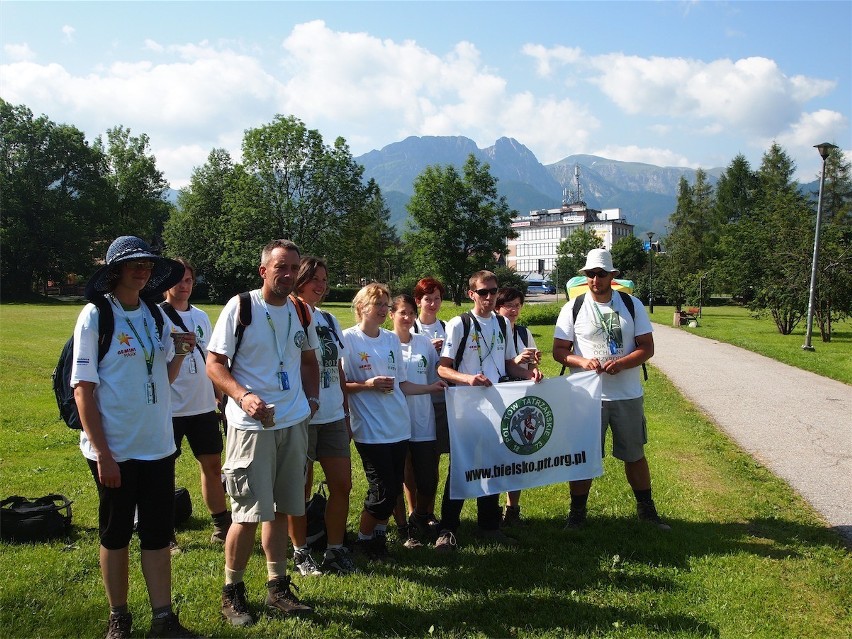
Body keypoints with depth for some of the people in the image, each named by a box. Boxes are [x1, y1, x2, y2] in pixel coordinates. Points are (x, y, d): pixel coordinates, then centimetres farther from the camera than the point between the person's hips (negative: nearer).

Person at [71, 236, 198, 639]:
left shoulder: (156, 315, 5)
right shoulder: (95, 316, -9)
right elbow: (83, 389, -11)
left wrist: (180, 353, -7)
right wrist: (103, 454, -15)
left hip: (157, 445, 4)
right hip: (114, 450, -4)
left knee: (158, 534, 9)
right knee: (115, 534, 11)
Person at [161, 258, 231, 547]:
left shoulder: (201, 316, 12)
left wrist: (219, 394, 17)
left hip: (203, 405, 6)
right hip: (170, 409, -6)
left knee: (212, 465, 12)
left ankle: (221, 526, 24)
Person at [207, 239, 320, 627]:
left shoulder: (301, 311, 7)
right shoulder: (240, 307, -9)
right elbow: (214, 364, -9)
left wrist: (312, 398, 7)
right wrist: (243, 395, -24)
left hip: (294, 423, 5)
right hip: (251, 425, -5)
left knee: (279, 510, 13)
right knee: (249, 514, -2)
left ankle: (278, 589, 25)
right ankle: (232, 592, 18)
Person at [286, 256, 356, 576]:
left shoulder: (330, 320, 12)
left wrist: (347, 415, 15)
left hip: (333, 417, 6)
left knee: (342, 485, 7)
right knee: (301, 489, 5)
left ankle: (335, 550, 21)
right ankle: (300, 553, 22)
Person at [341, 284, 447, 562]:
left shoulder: (392, 339, 11)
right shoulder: (348, 339, -6)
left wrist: (431, 387, 6)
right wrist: (367, 385, -19)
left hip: (399, 426, 6)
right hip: (371, 430, -6)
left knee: (394, 488, 9)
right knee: (382, 490, -4)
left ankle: (379, 536, 28)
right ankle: (364, 540, 18)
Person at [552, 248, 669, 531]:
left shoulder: (632, 305, 1)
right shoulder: (572, 309, -2)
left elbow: (647, 347, 0)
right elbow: (559, 351, -1)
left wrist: (621, 363, -19)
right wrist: (582, 361, -21)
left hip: (628, 395, 1)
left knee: (635, 455, 14)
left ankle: (646, 509, 32)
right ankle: (577, 513, 21)